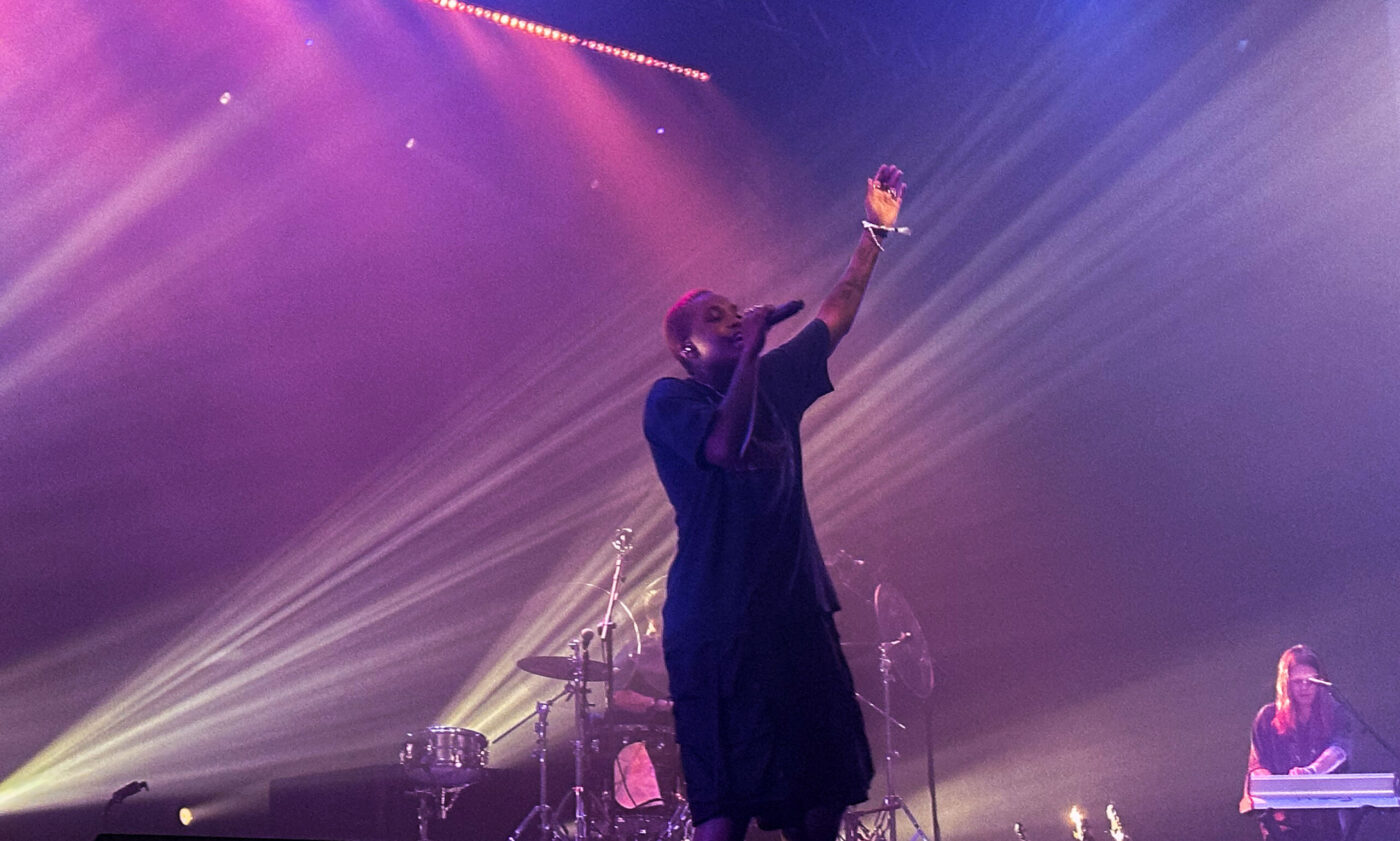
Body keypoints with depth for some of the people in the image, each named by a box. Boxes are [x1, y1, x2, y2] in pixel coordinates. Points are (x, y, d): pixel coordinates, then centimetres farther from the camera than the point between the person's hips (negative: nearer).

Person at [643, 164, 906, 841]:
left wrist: (875, 232, 25)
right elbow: (730, 446, -23)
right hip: (715, 626, -7)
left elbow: (833, 317, 25)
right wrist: (750, 350, -15)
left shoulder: (773, 382, 16)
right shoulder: (669, 400, -4)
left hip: (797, 615, 7)